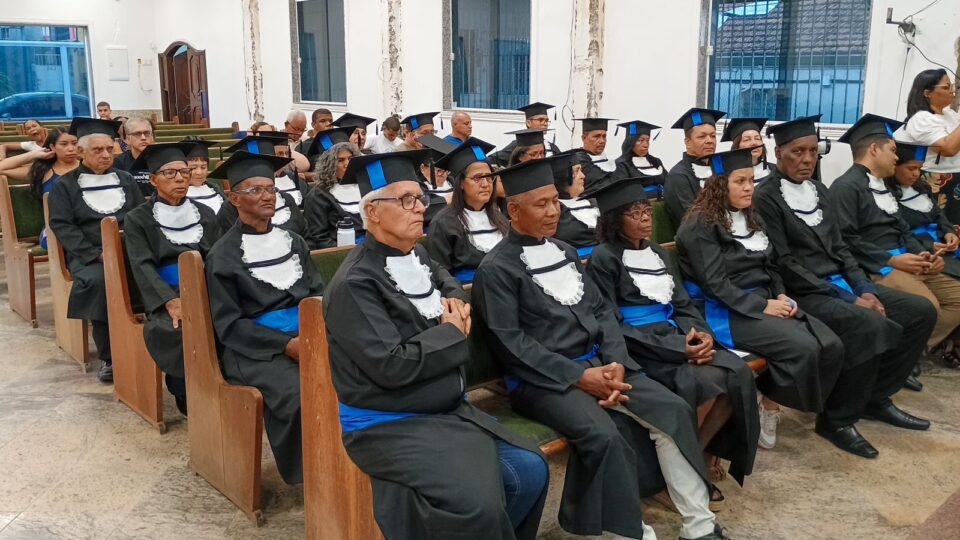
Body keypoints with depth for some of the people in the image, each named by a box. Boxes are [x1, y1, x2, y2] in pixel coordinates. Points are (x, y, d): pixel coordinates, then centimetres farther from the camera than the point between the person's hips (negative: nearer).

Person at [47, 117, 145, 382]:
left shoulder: (126, 180, 18)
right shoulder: (65, 185, 9)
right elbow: (61, 225, -2)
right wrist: (96, 253, -16)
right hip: (87, 254, -2)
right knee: (97, 281, -36)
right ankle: (108, 356, -20)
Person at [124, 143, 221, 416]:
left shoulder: (206, 215, 16)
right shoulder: (138, 219, 5)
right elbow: (143, 267, -8)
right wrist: (171, 301, -25)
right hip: (164, 299, -3)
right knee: (185, 329, -34)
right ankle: (187, 394, -12)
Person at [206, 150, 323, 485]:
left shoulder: (292, 241, 16)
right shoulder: (223, 254, 1)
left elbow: (318, 294, 15)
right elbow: (229, 326, -4)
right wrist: (285, 345, -16)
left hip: (306, 337, 5)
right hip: (256, 349, -4)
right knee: (302, 394, -33)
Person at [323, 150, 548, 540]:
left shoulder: (417, 255, 7)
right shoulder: (354, 284, -18)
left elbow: (448, 282, 31)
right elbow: (392, 366, -25)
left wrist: (456, 303, 7)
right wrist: (451, 332, -11)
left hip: (448, 411, 8)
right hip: (388, 426, -8)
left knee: (530, 471, -3)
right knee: (478, 505, -25)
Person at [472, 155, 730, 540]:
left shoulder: (564, 252, 15)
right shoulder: (496, 269, -7)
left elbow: (600, 310, 13)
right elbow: (510, 343, -13)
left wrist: (616, 362, -6)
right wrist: (578, 375, -18)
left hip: (598, 363, 7)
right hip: (541, 379, -7)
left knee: (674, 411, -9)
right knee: (604, 436, -31)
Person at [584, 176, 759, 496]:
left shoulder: (658, 254, 17)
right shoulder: (604, 258, -5)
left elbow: (683, 306, 16)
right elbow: (612, 326, -13)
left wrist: (700, 333, -9)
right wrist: (679, 348, -19)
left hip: (675, 336, 7)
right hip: (638, 348, -7)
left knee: (738, 374, -18)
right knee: (706, 381, -29)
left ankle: (702, 454, -2)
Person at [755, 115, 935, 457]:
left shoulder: (819, 190, 14)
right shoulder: (766, 197, -10)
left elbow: (838, 247, 15)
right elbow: (784, 264, -16)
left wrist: (864, 290, -2)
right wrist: (847, 299, -17)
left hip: (839, 282, 8)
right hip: (802, 293, -8)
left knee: (921, 312, -1)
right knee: (872, 326, -31)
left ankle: (875, 396, 12)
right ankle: (837, 419, -13)